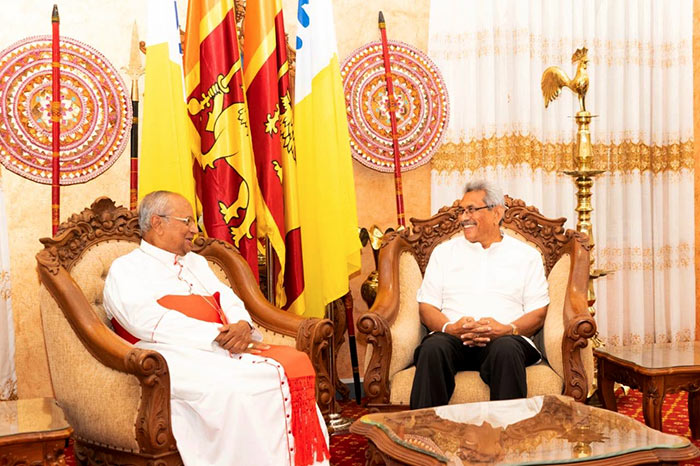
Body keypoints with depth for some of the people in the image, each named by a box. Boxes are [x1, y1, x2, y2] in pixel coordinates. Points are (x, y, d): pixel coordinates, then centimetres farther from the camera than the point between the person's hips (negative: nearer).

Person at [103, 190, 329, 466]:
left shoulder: (196, 262, 27)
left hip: (223, 350, 6)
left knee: (294, 363, -20)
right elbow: (148, 322, -11)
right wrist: (219, 336, -18)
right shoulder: (125, 269, 5)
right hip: (175, 357, -6)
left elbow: (229, 301, 17)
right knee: (230, 388, -35)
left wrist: (242, 326, -9)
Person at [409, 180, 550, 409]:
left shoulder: (527, 255, 17)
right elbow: (427, 307, 13)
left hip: (503, 339, -1)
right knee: (433, 347, -33)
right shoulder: (444, 252, 21)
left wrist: (508, 329, -12)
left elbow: (538, 313, 9)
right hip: (453, 338, 1)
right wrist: (449, 327, -10)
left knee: (506, 349, -36)